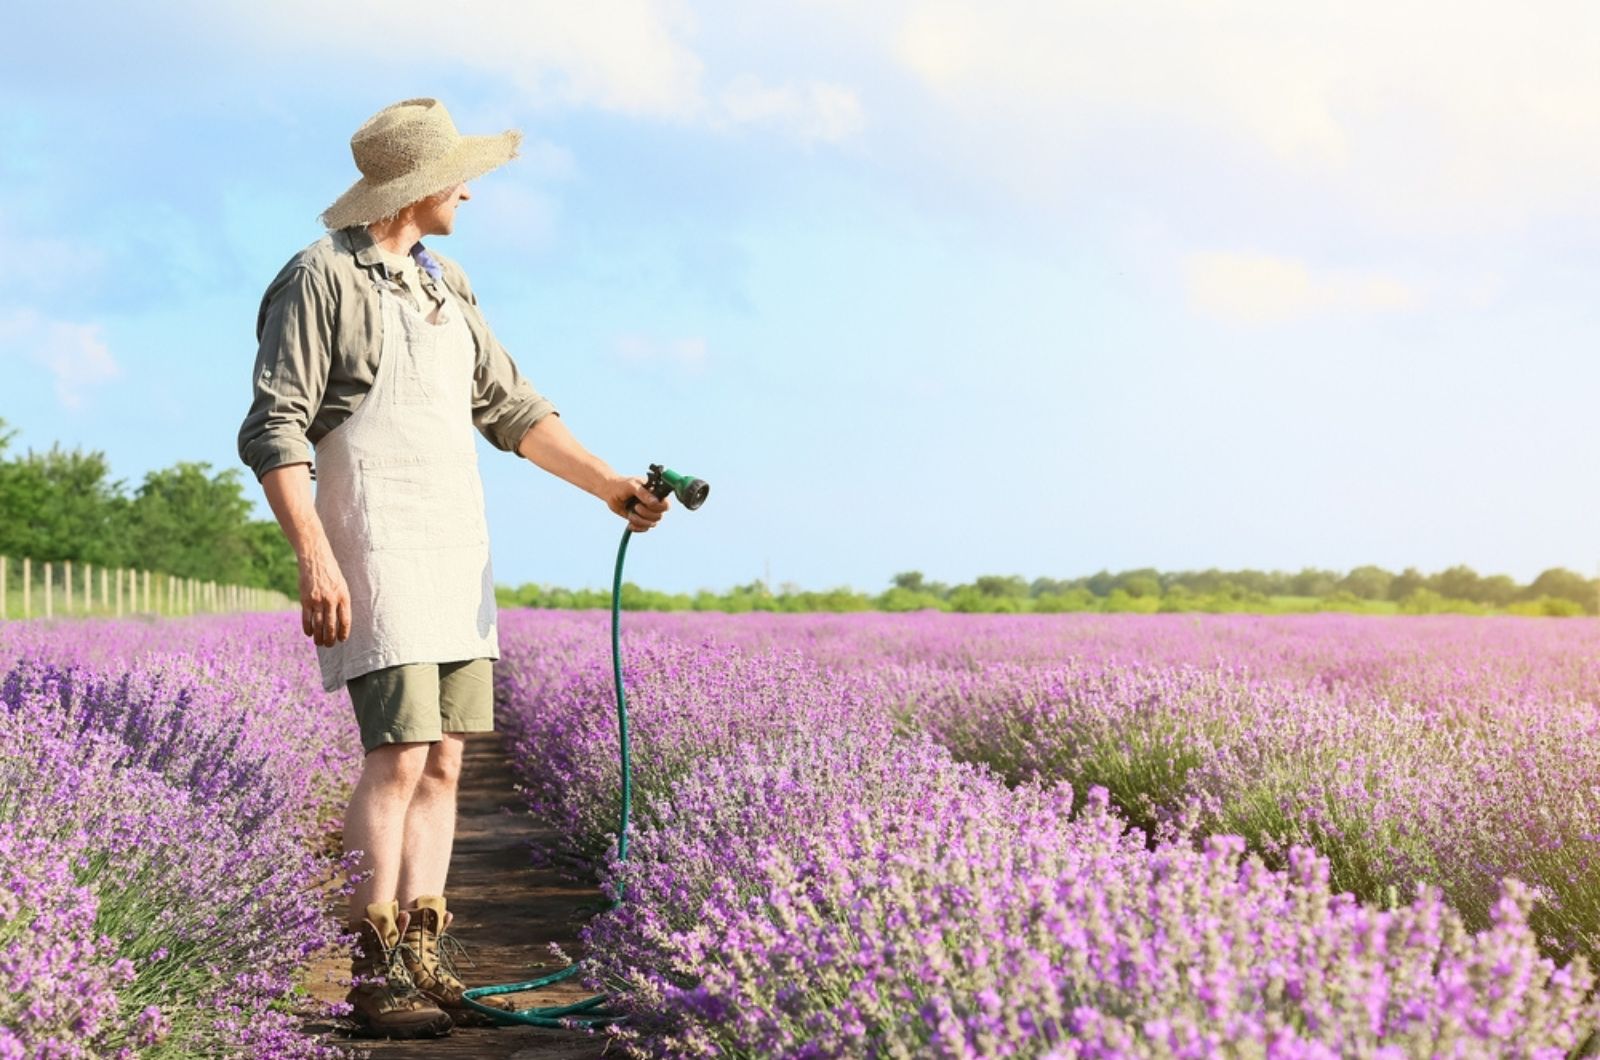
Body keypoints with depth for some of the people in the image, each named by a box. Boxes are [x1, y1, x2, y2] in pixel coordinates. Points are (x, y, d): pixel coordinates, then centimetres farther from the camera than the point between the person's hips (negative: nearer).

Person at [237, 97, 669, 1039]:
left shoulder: (446, 287, 17)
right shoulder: (320, 279, -7)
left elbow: (511, 410, 22)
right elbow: (273, 433, -12)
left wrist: (610, 484, 13)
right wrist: (315, 560, -21)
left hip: (455, 555, 8)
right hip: (376, 551, -8)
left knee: (443, 761, 5)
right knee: (398, 756, -14)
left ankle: (422, 960, 9)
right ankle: (375, 977, -10)